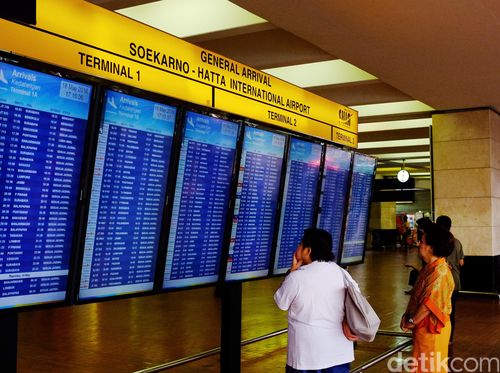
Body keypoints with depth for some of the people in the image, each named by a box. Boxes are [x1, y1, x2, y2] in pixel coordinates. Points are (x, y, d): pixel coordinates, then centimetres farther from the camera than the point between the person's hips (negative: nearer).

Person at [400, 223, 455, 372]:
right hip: (423, 326, 9)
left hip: (431, 328, -9)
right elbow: (417, 296, 13)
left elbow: (428, 304, -25)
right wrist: (407, 315, 4)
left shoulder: (440, 272, -23)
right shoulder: (428, 268, 9)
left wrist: (411, 322, -15)